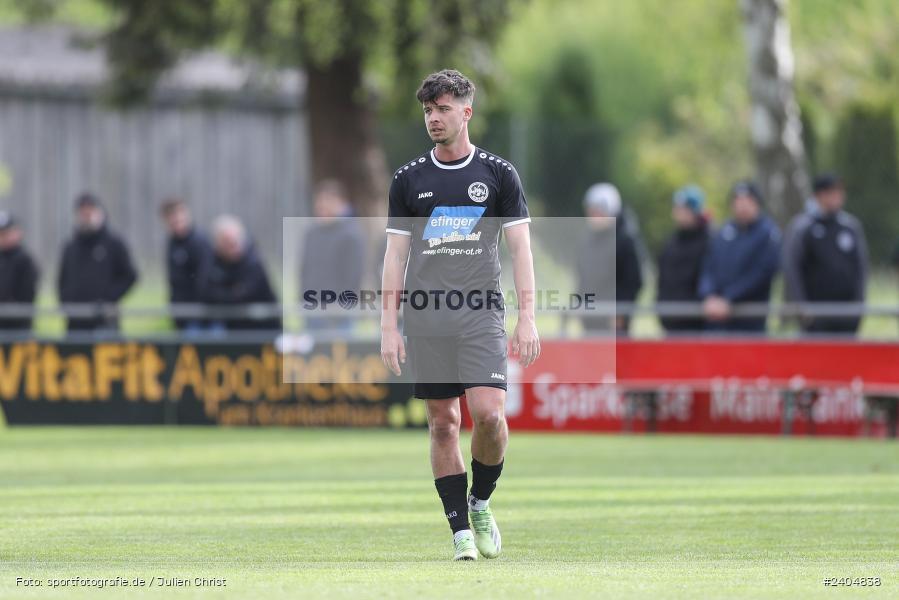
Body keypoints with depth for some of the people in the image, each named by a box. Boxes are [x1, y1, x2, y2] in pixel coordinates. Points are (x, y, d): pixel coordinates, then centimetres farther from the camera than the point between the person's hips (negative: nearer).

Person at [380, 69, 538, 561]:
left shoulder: (498, 174, 5)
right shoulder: (409, 179, 8)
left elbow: (520, 248, 4)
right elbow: (395, 254, 9)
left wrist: (527, 318, -4)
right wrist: (388, 326, 2)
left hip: (481, 313, -2)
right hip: (425, 316, 2)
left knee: (489, 414, -16)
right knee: (443, 423, 0)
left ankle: (481, 502, 9)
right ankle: (461, 531, 6)